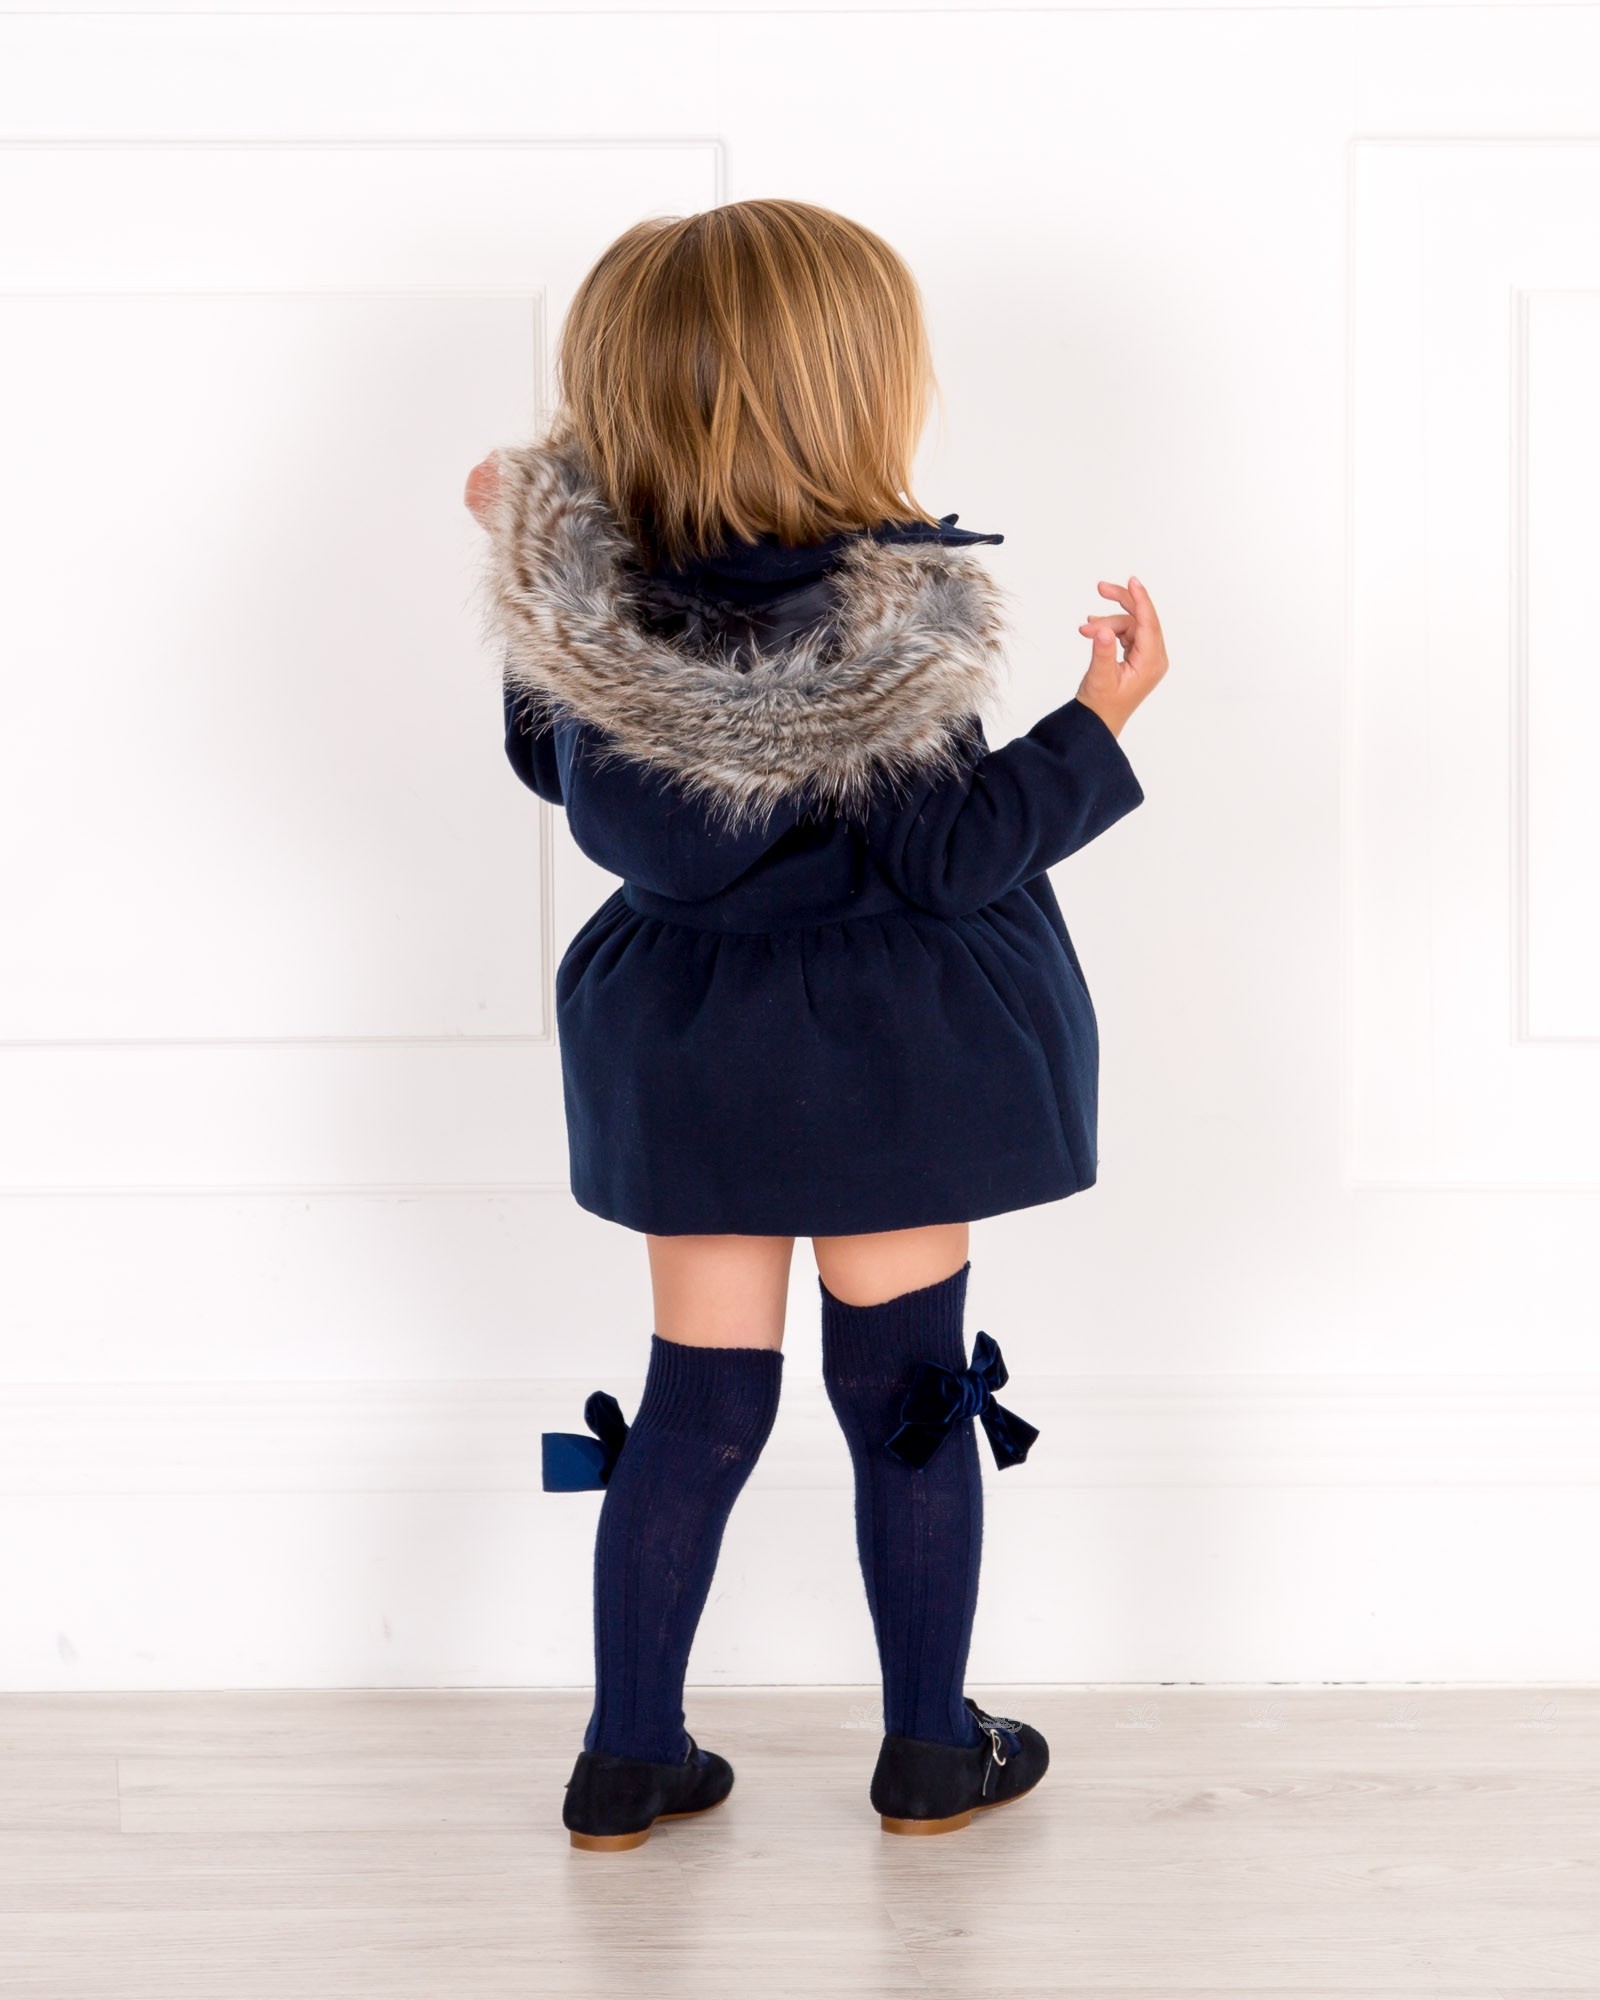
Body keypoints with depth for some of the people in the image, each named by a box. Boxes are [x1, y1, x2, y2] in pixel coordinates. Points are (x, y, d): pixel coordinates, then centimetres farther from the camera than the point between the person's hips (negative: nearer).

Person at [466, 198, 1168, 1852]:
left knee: (698, 1400, 14)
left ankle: (628, 1756, 21)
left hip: (682, 1060, 4)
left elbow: (547, 764, 9)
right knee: (905, 1396, 11)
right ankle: (931, 1751, 23)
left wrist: (522, 561, 17)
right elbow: (955, 854, -16)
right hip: (885, 1063, -4)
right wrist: (1104, 714, -9)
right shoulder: (883, 635, -22)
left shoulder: (578, 600, -8)